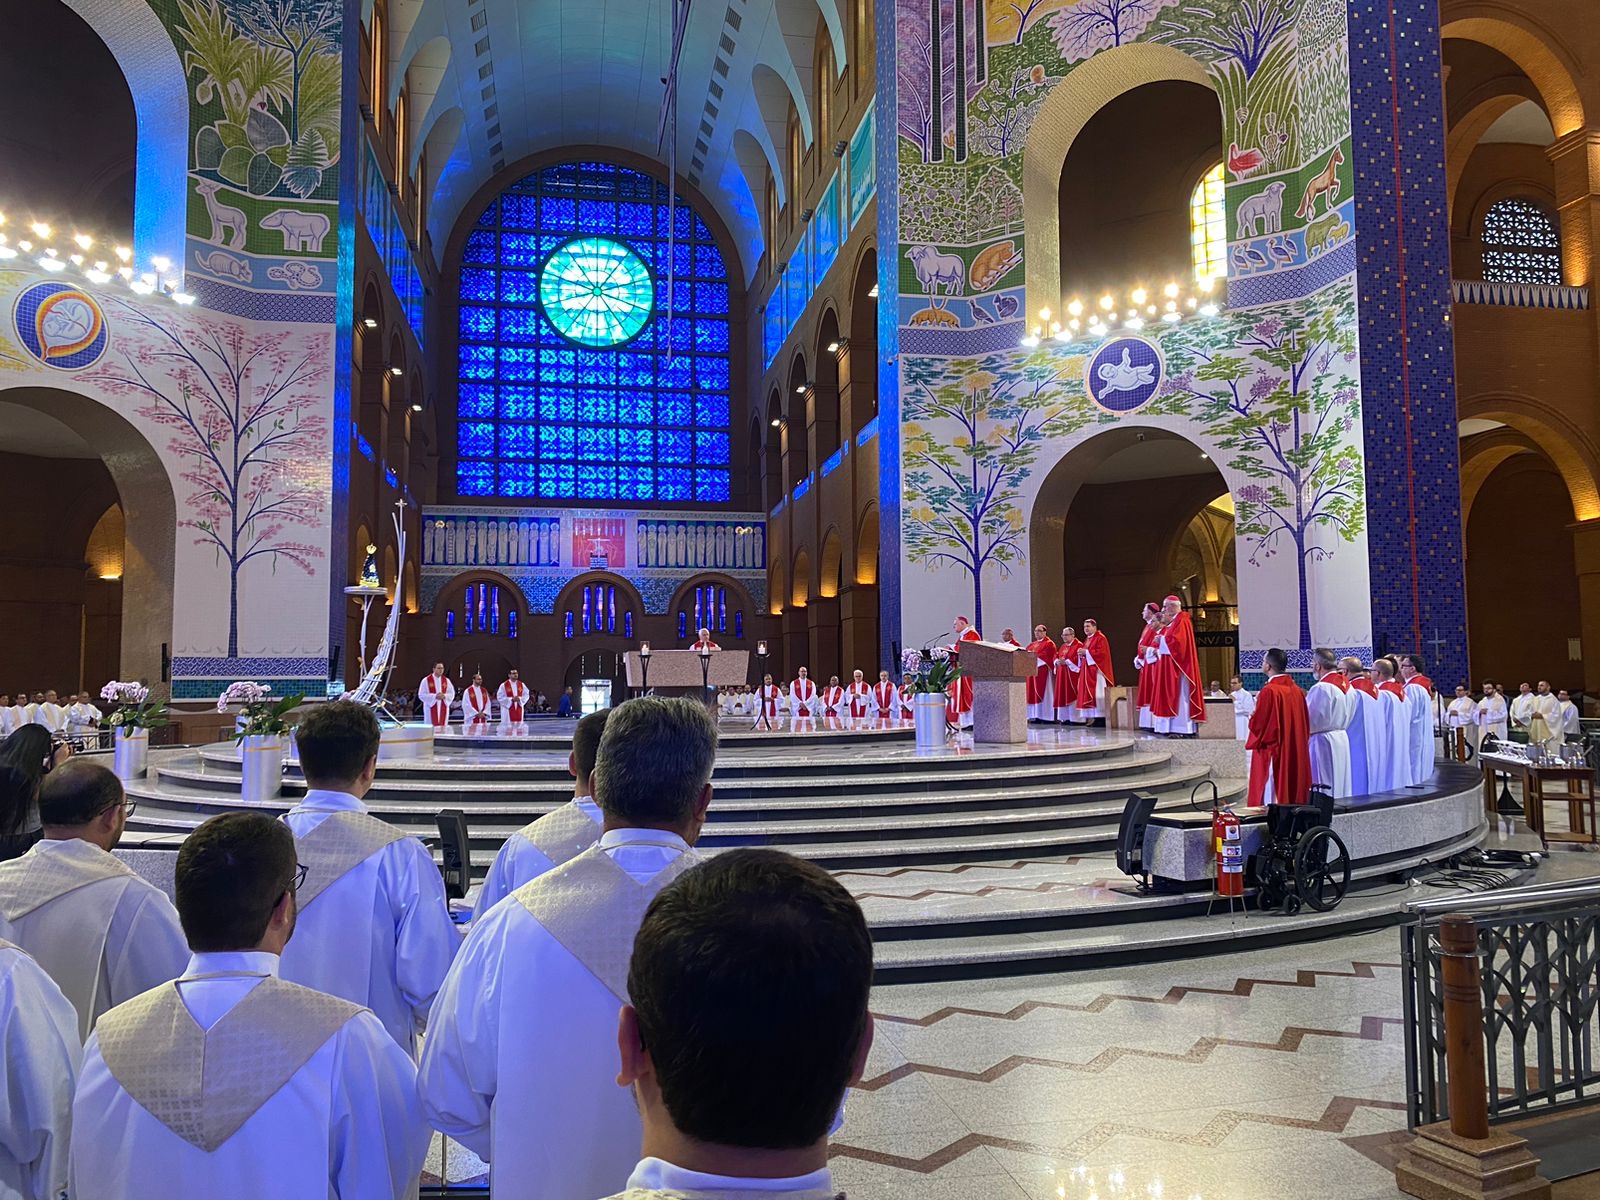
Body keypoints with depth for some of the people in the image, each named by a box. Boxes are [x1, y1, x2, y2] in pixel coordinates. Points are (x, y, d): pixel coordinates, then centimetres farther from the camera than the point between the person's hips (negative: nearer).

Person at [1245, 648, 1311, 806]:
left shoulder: (1269, 691, -17)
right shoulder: (1297, 691, 5)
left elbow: (1258, 724, -17)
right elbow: (1305, 724, 12)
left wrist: (1252, 717, 4)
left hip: (1273, 754, -7)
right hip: (1296, 755, 7)